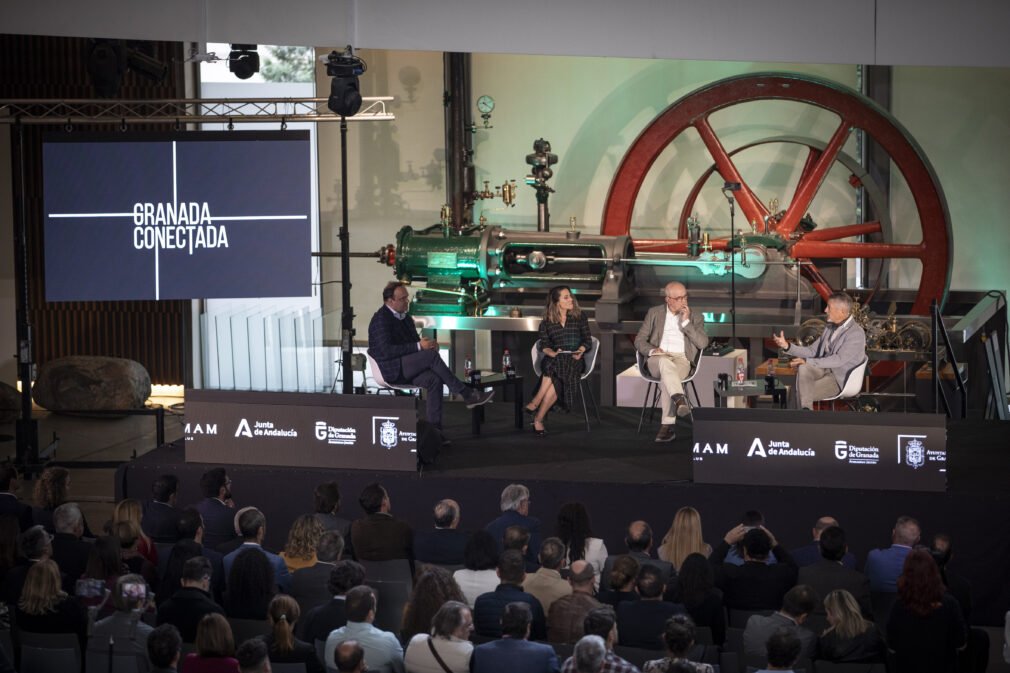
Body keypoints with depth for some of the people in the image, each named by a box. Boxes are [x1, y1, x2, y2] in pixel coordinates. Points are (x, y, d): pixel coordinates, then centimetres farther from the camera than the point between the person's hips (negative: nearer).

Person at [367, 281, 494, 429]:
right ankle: (467, 394, -23)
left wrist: (427, 343, -4)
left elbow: (414, 342, 22)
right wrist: (419, 346, -23)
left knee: (434, 380, -23)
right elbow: (386, 351, -21)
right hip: (391, 369, -8)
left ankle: (435, 427, -27)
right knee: (431, 355, -27)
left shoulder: (405, 316, 17)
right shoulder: (380, 319, -9)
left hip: (406, 368, 8)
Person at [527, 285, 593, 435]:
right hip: (554, 360, 1)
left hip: (575, 360, -1)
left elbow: (588, 341, 11)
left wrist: (580, 351, -10)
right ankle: (538, 419, -35)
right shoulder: (547, 321, 14)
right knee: (557, 378, -37)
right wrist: (552, 352, -14)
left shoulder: (580, 317, 14)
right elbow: (543, 345, 8)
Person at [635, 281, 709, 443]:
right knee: (665, 362, -38)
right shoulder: (654, 313, 16)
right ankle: (680, 400, -59)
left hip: (682, 359, 0)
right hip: (657, 360, 0)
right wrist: (652, 350, -9)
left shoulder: (695, 317, 15)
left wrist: (686, 322, -5)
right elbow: (639, 340, 12)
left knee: (666, 379, -35)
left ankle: (667, 426, -39)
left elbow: (702, 343, 1)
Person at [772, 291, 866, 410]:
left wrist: (807, 361, -23)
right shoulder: (830, 328, 14)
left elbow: (839, 360, -21)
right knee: (803, 369, -25)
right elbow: (812, 351, 15)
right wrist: (787, 346, 0)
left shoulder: (856, 333, -12)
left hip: (840, 379, -7)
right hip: (824, 370, 7)